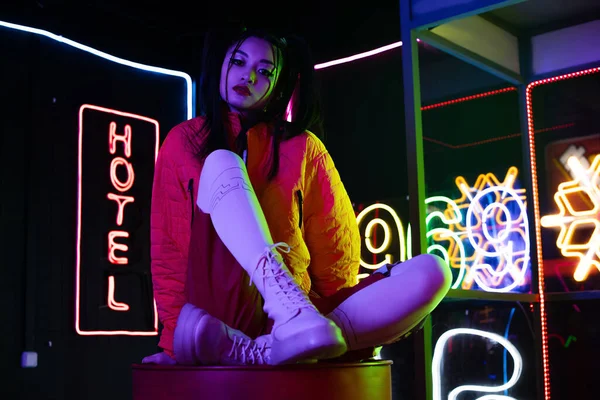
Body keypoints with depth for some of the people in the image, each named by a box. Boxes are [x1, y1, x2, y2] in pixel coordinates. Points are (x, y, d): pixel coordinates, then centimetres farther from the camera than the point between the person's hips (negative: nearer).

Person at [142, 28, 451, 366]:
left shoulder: (304, 148, 13)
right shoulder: (184, 141, 11)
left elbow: (336, 252, 10)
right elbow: (168, 245, 4)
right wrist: (174, 336, -8)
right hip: (215, 317, -2)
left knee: (432, 270, -18)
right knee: (221, 163, -18)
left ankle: (260, 350, -35)